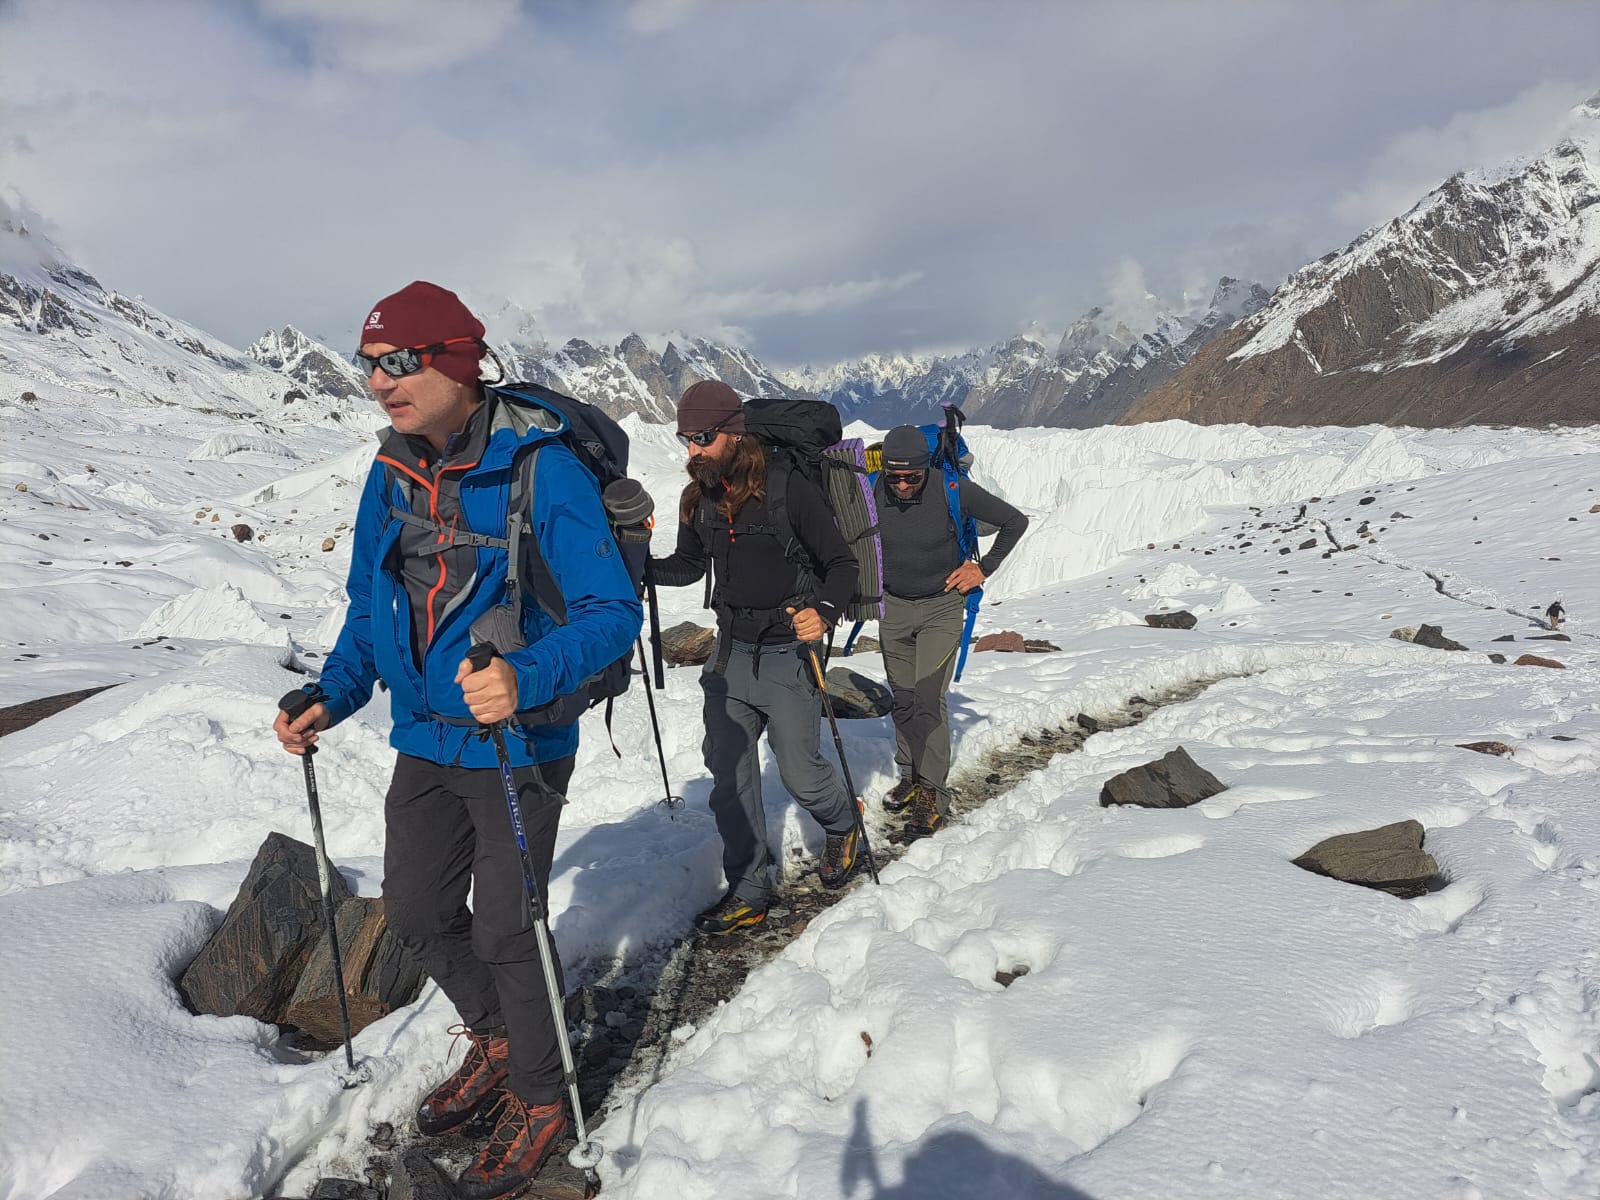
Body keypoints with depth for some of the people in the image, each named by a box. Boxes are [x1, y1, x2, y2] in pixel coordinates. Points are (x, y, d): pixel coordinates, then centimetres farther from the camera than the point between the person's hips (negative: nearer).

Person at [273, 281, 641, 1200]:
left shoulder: (542, 469, -20)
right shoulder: (391, 472, 2)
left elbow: (613, 612, -23)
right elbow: (369, 608, 13)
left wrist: (528, 677, -39)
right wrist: (332, 697, 0)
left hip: (519, 745, -7)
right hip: (425, 740, 7)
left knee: (505, 929, 2)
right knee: (417, 912, 17)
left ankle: (540, 1100, 29)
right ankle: (495, 1039, 45)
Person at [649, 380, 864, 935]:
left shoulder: (789, 488, -16)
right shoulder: (698, 498, 4)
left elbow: (842, 562, -11)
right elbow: (689, 566, 18)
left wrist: (824, 611, -30)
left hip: (787, 653, -5)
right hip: (730, 653, 6)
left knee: (799, 773, 2)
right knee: (729, 775, 6)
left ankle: (843, 823, 36)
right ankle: (748, 892, 19)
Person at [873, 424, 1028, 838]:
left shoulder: (952, 490, -18)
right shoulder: (875, 491, -12)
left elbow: (1015, 522, -5)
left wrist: (984, 568, -7)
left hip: (941, 607, -3)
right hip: (893, 606, 3)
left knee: (929, 698, -11)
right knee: (902, 698, 10)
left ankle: (933, 793, -2)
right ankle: (910, 776, 27)